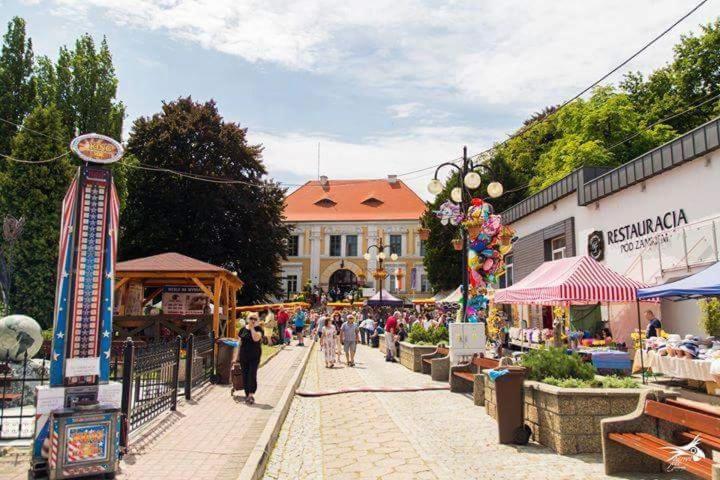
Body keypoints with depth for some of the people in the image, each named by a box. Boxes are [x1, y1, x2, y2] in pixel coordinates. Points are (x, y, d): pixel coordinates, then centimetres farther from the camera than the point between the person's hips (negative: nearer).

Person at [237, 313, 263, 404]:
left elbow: (256, 338, -23)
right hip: (244, 356, 4)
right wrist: (238, 356, 10)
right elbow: (240, 342, 11)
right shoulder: (243, 329, 6)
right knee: (245, 375, 7)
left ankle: (251, 394, -7)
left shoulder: (258, 329, -3)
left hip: (254, 356, -3)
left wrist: (252, 328, -15)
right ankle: (247, 394, 17)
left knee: (252, 375, -9)